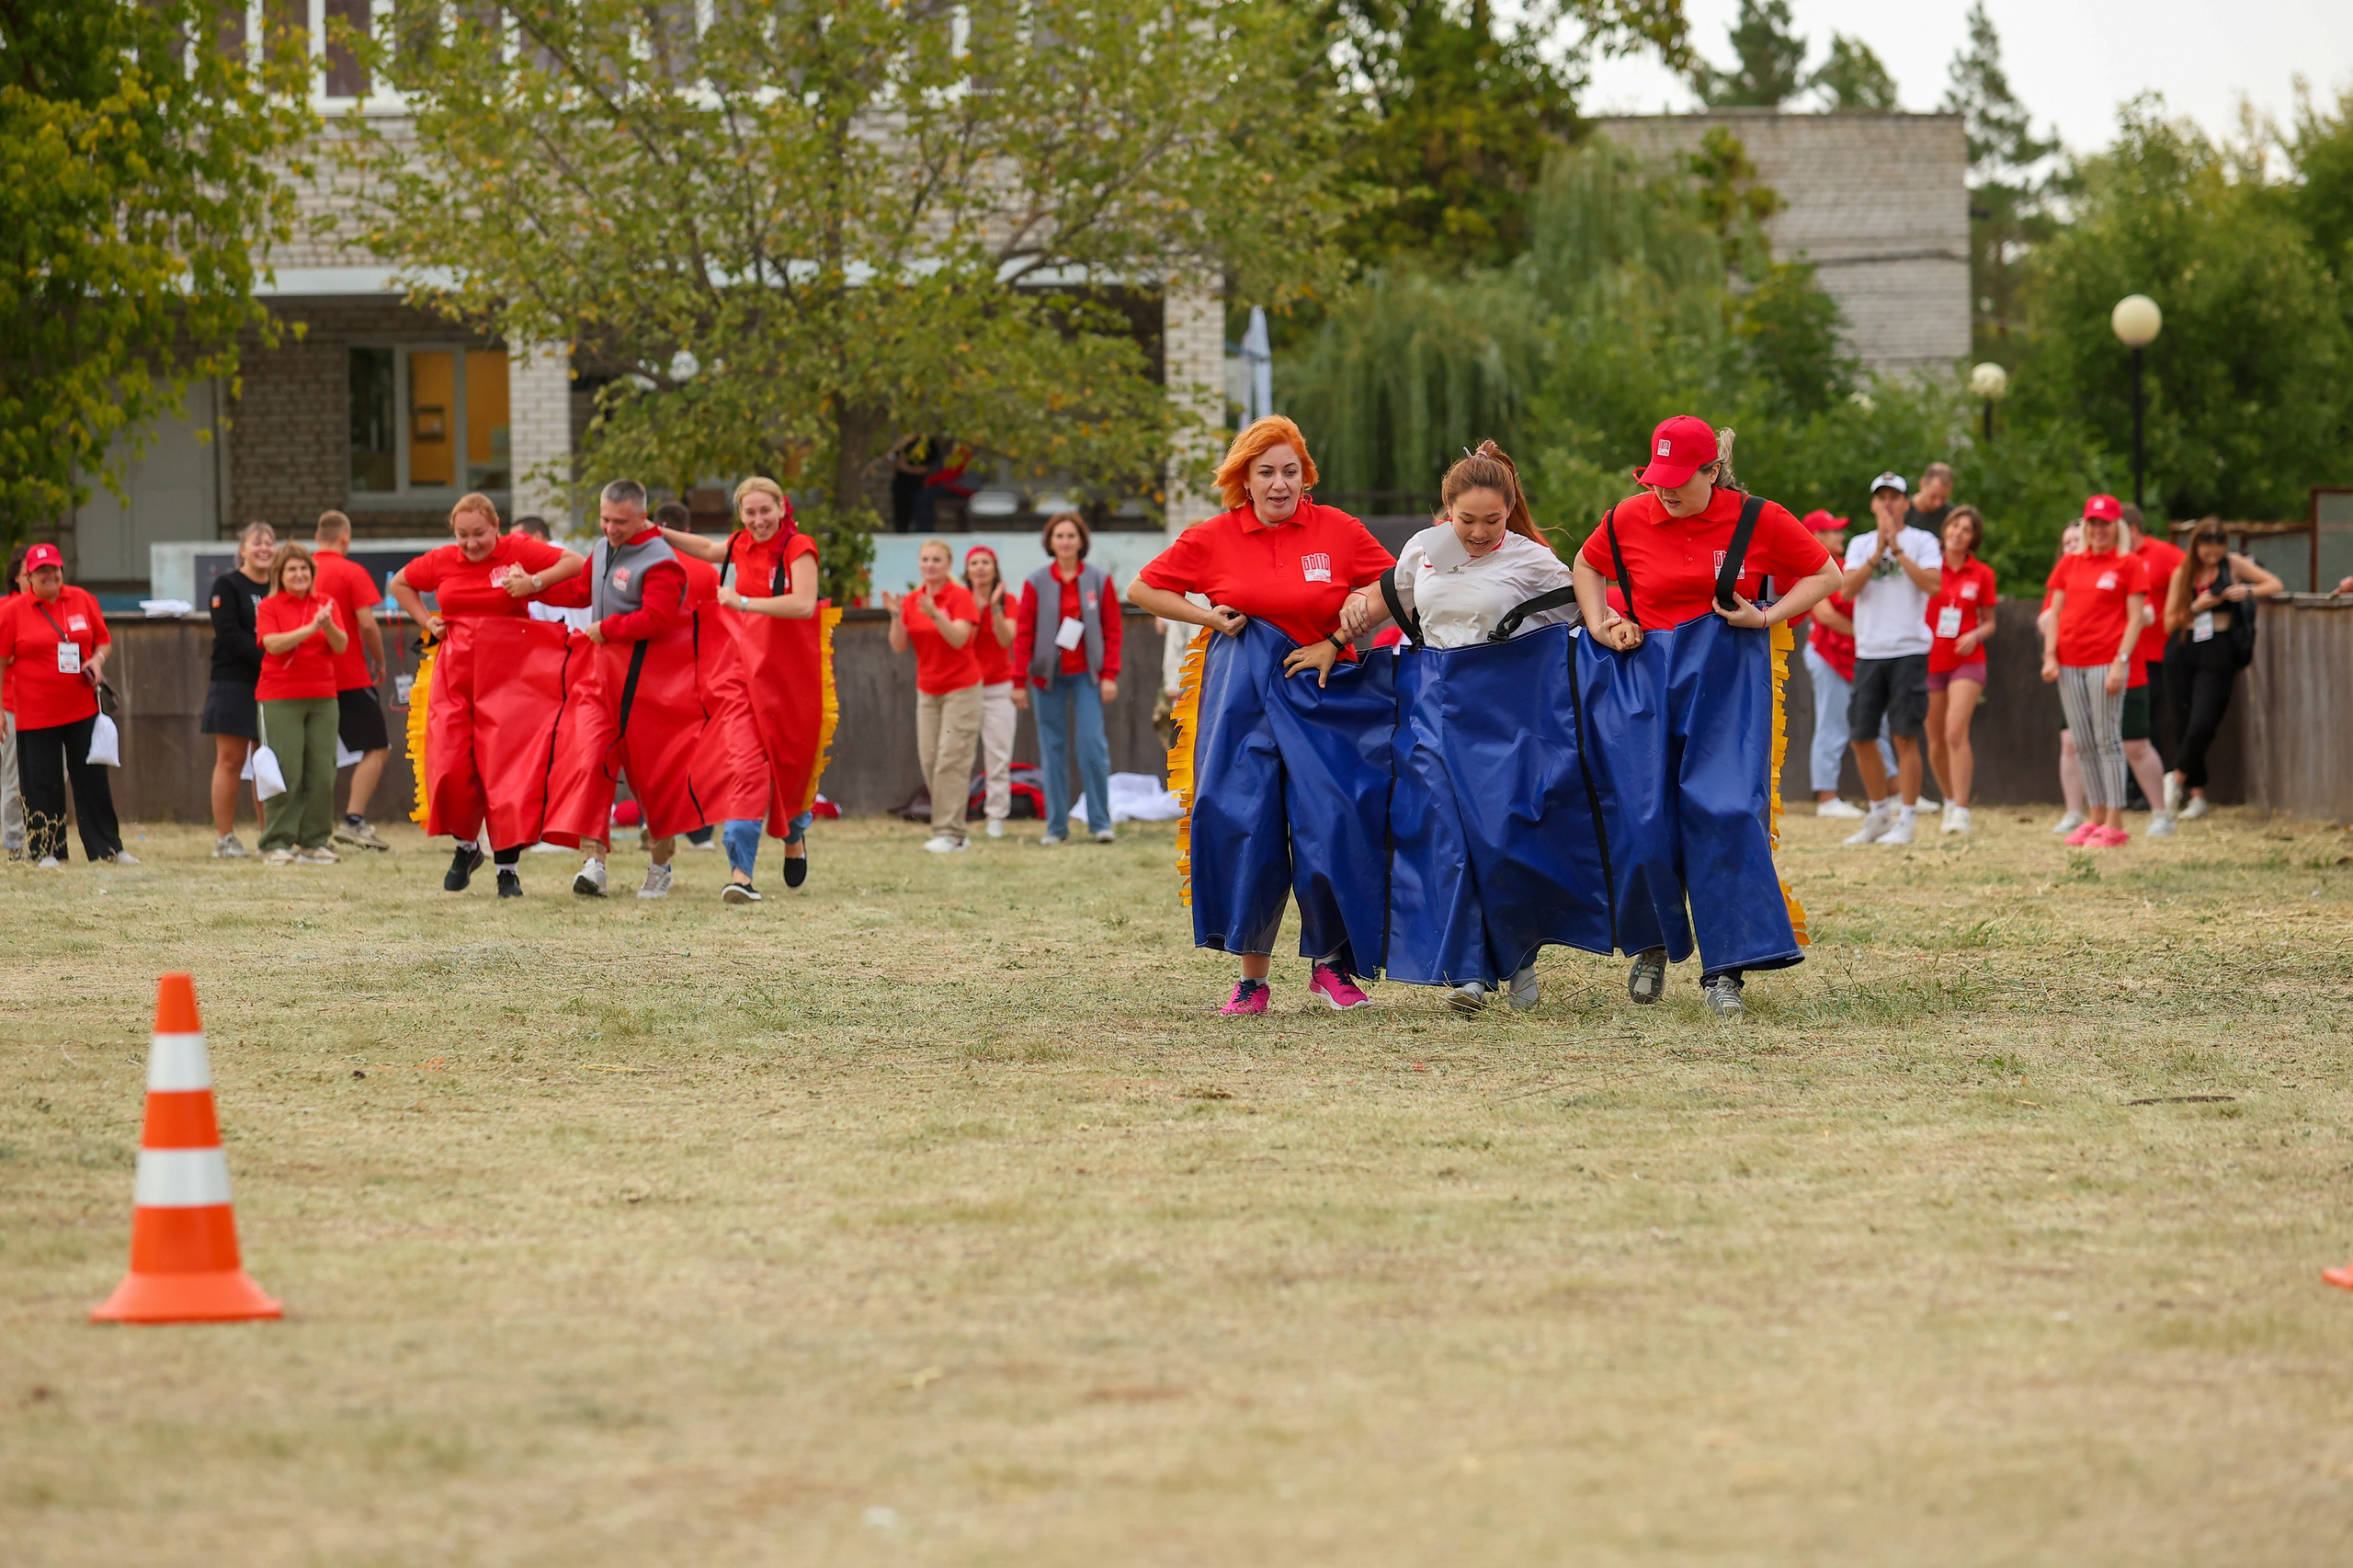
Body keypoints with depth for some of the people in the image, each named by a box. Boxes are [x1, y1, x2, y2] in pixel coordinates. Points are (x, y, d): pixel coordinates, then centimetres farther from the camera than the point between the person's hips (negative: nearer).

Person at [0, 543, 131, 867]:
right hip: (36, 715, -3)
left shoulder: (82, 600, 6)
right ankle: (45, 851, 12)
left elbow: (104, 640, 16)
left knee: (93, 780, 5)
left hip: (82, 709, 3)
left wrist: (98, 659, -6)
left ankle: (109, 848, 10)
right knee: (43, 784, 1)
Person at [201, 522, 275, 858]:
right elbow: (229, 635, -11)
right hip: (234, 682, -4)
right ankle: (224, 839, 0)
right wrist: (266, 657, -19)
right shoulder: (227, 585, -1)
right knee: (230, 760, -3)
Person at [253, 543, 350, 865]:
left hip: (322, 697, 3)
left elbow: (342, 646, -1)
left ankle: (314, 842, 9)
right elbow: (273, 644, -15)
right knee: (287, 773, -8)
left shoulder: (327, 603, 10)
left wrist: (328, 626, -21)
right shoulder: (269, 607, 2)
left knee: (322, 772, 2)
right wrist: (310, 628, -25)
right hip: (280, 699, -3)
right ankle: (277, 843, -4)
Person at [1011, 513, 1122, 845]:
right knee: (1052, 749, 2)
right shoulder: (1036, 583, 2)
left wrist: (1110, 675, -5)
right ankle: (1056, 826, 6)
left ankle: (1100, 822, -3)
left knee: (1092, 743, -10)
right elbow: (1024, 634, 1)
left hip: (1087, 674, -1)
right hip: (1048, 676, 1)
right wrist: (1019, 681, -3)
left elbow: (1112, 630, 3)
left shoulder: (1099, 581, 3)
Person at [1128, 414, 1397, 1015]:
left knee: (1331, 826, -8)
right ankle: (1252, 976, 6)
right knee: (1244, 830, -3)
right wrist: (1207, 617, -2)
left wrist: (1336, 642, -3)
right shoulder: (1213, 538, 2)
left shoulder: (1337, 530, 0)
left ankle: (1330, 964, 10)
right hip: (1241, 698, 1)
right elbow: (1142, 590, 11)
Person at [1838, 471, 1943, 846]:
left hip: (1908, 651, -4)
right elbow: (1847, 589, -2)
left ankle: (1906, 820, -2)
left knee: (1906, 736, -7)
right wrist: (1877, 554, -12)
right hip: (1868, 653, 4)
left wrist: (1896, 548, -14)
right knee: (1861, 737, 5)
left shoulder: (1922, 542, 4)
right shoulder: (1860, 545, 13)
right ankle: (1879, 814, 21)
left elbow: (1931, 584, -13)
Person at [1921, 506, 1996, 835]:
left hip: (1967, 661, -2)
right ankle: (1950, 800, 32)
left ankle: (1961, 812, -19)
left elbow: (1989, 622, 11)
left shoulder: (1981, 574, 2)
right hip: (1929, 660, 2)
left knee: (1956, 733, -18)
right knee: (1936, 742, 8)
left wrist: (1975, 635, -10)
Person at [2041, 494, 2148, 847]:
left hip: (2106, 663, -5)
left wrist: (2121, 662, -13)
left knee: (2108, 739, -7)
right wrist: (2050, 656, 3)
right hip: (2070, 664, 5)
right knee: (2083, 744, 7)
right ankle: (2096, 817, 14)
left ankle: (2115, 823, -6)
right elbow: (2055, 613, 14)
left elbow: (2135, 618, -4)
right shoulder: (2070, 564, 14)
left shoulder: (2129, 565, 0)